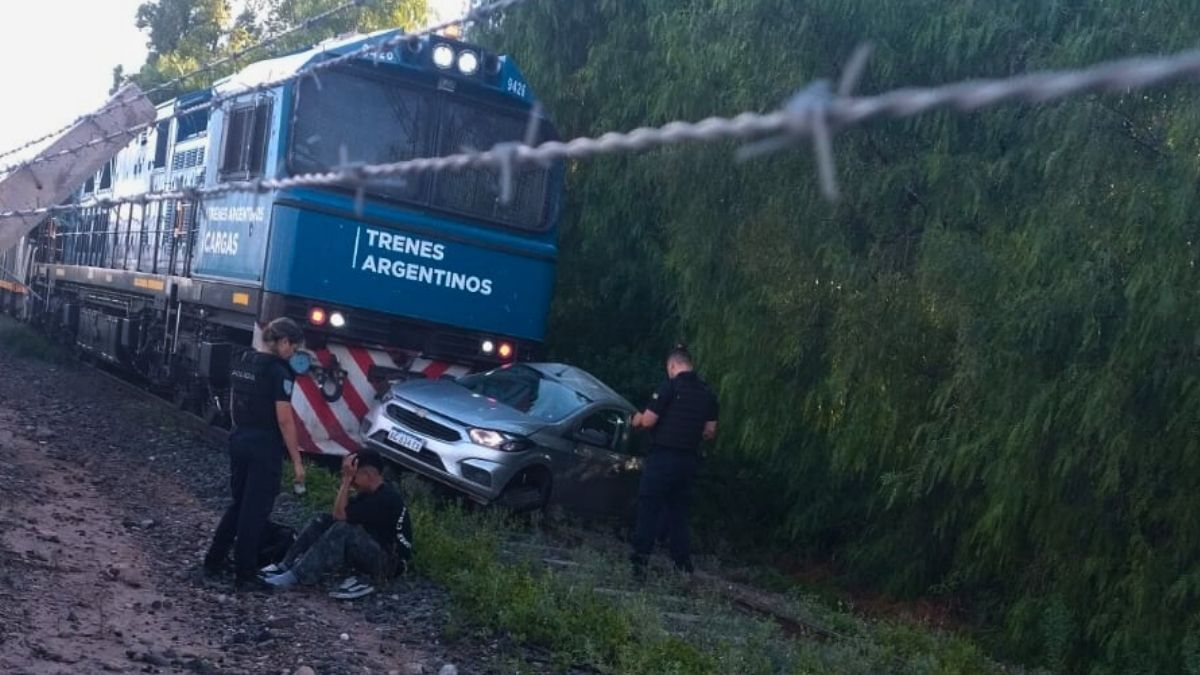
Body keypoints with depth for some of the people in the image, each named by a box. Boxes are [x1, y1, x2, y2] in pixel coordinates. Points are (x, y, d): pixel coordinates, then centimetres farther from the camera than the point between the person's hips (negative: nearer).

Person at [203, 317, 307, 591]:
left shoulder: (243, 361, 8)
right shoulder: (279, 371, -17)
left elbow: (233, 406, 15)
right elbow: (284, 420, -18)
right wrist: (297, 460, -14)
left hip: (239, 441, 8)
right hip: (264, 447, -8)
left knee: (239, 502, 22)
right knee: (255, 509, 1)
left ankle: (214, 559, 27)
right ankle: (245, 575, 8)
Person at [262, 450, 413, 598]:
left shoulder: (384, 499, -24)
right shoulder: (371, 493, 6)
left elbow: (340, 515, -24)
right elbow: (338, 514, 2)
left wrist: (347, 480, -21)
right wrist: (347, 480, -6)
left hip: (391, 563, -10)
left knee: (344, 529, -31)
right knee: (323, 521, 2)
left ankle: (298, 577, -28)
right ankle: (287, 566, -5)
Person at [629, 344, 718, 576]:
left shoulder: (671, 386, -10)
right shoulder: (707, 393, 9)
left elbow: (648, 420, -12)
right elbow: (710, 431, 11)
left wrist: (638, 419, 10)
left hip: (663, 456, -6)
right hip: (689, 459, 6)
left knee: (649, 508, -2)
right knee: (678, 511, 15)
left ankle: (640, 558, -8)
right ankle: (683, 563, 14)